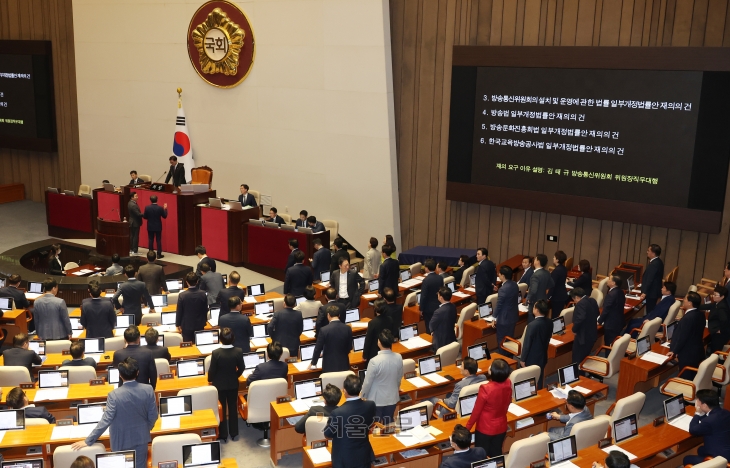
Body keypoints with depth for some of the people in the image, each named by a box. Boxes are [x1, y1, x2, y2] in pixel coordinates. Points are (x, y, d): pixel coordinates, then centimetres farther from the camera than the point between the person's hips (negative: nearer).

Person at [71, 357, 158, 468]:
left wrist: (88, 441, -12)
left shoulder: (114, 395, -24)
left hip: (122, 441, -2)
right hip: (141, 438, 2)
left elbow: (106, 420, -22)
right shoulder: (148, 390, -15)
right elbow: (153, 416, -6)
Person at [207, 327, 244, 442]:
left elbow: (212, 370, -15)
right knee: (233, 408, 17)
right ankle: (234, 434, 27)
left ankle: (223, 436, 21)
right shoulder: (239, 351, -16)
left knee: (221, 409, 12)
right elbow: (241, 368, -4)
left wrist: (210, 380, 6)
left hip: (219, 385, -2)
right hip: (233, 384, 2)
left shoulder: (216, 353, -24)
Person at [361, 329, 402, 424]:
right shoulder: (398, 357, -13)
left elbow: (367, 382, -17)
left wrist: (362, 396, 2)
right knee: (389, 423, 21)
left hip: (376, 399, -4)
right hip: (392, 397, 4)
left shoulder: (374, 361, -28)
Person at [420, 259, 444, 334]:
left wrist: (421, 308, -8)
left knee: (429, 329, 5)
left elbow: (423, 296, -18)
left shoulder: (426, 280, -22)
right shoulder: (440, 278, -3)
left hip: (428, 308, -6)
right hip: (438, 306, 6)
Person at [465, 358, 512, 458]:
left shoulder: (486, 389, -32)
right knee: (496, 454, 22)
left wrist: (467, 428, -4)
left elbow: (476, 411, -19)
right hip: (501, 427, 5)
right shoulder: (508, 384, -16)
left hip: (485, 429, -5)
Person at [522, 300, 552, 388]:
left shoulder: (532, 325, -28)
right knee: (539, 380, 20)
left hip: (532, 359, -6)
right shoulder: (549, 322, -6)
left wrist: (523, 359, -8)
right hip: (543, 356, 6)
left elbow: (527, 343, -19)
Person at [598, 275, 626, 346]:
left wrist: (599, 321, -7)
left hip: (611, 324, -9)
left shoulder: (611, 294, -26)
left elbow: (606, 310, -20)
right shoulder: (620, 292, 3)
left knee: (609, 345, 1)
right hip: (619, 322, 9)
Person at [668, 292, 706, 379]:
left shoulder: (688, 318, -27)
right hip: (698, 351, 9)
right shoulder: (700, 314, 1)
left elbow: (682, 337, -20)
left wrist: (674, 351, -8)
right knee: (694, 378, 18)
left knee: (685, 379, 3)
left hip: (688, 354, -9)